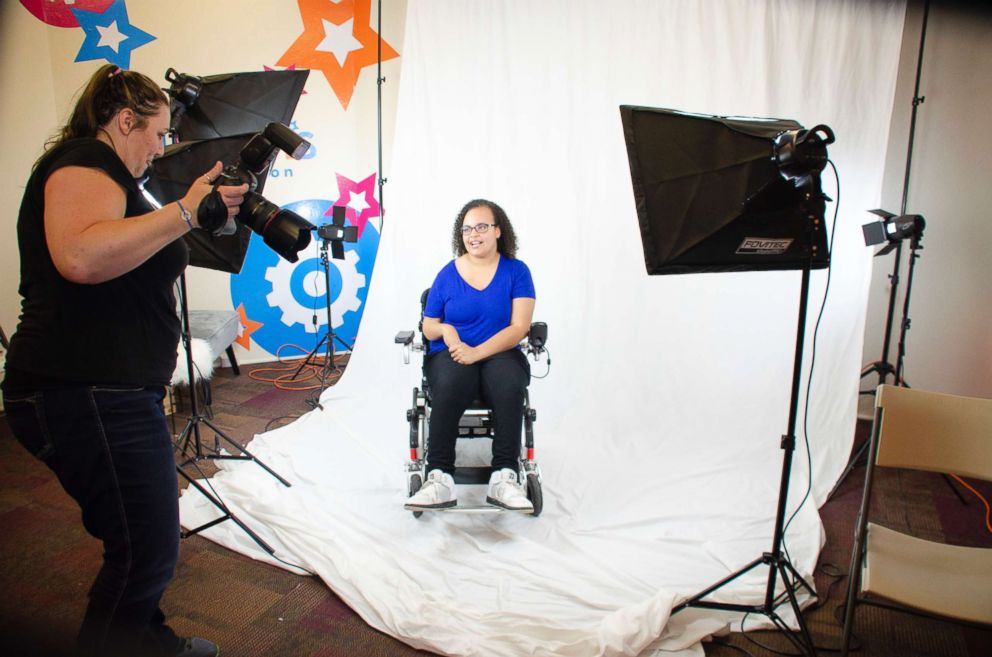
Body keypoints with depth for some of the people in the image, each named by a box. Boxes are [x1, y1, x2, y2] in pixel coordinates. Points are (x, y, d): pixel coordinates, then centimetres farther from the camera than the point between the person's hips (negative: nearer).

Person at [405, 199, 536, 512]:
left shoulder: (516, 271, 5)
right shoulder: (447, 274, 9)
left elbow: (519, 327, -5)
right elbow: (428, 327, 14)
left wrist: (477, 352, -18)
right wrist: (444, 329, -11)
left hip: (500, 355, 0)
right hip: (451, 356, 1)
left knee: (510, 386, -36)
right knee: (448, 386, -35)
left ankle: (504, 477, -30)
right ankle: (440, 478, -32)